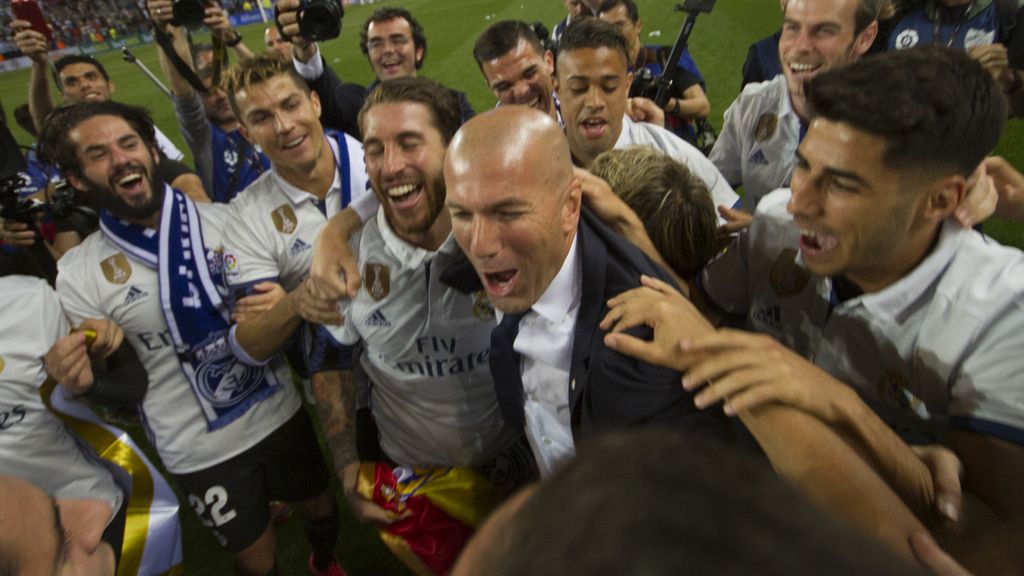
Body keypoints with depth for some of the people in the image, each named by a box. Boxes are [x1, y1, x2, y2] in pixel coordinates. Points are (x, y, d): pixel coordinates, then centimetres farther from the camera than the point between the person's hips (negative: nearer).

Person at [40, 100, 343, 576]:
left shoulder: (225, 220, -7)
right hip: (199, 452, -1)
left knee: (321, 506, 23)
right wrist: (86, 376, -25)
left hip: (280, 413, 2)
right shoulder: (78, 273, -8)